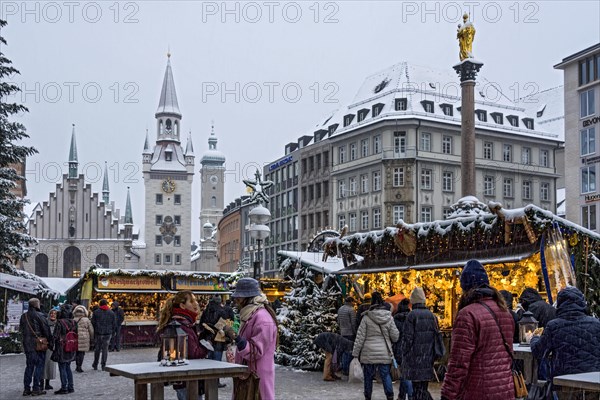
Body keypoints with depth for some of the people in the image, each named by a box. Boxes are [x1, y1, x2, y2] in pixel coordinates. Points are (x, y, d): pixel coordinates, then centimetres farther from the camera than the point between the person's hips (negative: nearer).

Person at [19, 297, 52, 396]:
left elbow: (21, 330, 16)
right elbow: (46, 330, -10)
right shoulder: (39, 316, -11)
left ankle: (26, 389, 13)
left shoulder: (23, 317, 10)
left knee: (29, 366, 13)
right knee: (39, 365, 0)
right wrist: (49, 341, 1)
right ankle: (36, 388, -2)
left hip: (27, 345, 6)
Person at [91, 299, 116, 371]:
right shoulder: (111, 313, 4)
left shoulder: (96, 312, 0)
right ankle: (103, 366, 2)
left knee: (97, 349, 10)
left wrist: (93, 332, 8)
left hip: (98, 333, 0)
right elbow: (114, 323, 4)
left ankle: (95, 365, 17)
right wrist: (111, 331, 13)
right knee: (105, 349, 3)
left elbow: (93, 323, -2)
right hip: (107, 333, 1)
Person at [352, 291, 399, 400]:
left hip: (369, 353, -2)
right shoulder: (389, 318, -1)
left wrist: (355, 353, 1)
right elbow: (395, 336, 2)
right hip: (384, 353, 2)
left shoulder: (366, 318, -7)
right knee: (385, 375, 8)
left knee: (368, 376, 10)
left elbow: (360, 337, -5)